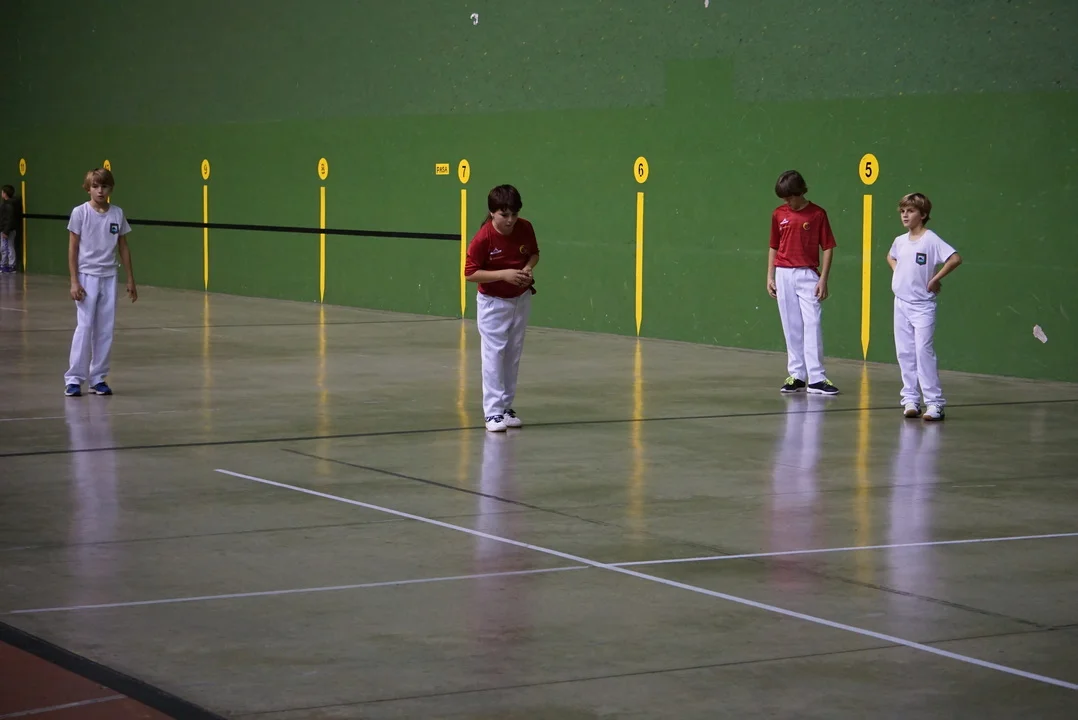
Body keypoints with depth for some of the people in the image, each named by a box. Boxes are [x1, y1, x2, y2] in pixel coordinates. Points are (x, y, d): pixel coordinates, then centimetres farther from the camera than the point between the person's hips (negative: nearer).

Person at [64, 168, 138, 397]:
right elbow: (72, 249, -4)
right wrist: (74, 281, -10)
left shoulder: (117, 214, 4)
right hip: (87, 276, -4)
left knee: (105, 330, 4)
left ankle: (98, 378, 12)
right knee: (85, 327, -8)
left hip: (109, 277, 4)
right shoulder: (80, 213, -6)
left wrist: (130, 280, 11)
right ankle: (74, 379, -2)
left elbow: (123, 248, 11)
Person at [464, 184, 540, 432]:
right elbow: (470, 273, -20)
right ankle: (493, 412, -4)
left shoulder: (525, 228, -10)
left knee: (513, 355, 12)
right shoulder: (482, 239, -23)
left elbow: (534, 253, 8)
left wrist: (528, 267, -14)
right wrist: (503, 274, -28)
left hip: (521, 300, 5)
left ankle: (506, 406, 23)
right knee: (494, 355, -7)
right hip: (493, 302, -5)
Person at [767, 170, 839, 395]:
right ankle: (796, 376, 11)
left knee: (812, 325, -8)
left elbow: (828, 248, -2)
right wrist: (770, 276, 10)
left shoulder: (817, 214, -4)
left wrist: (823, 280, -7)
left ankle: (816, 378, -8)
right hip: (784, 275, 4)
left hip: (808, 275, -4)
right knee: (791, 328, 6)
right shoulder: (778, 214, 7)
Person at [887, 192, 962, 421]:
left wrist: (935, 279, -16)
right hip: (901, 303, 7)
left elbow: (955, 259, -22)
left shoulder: (931, 240, -12)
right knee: (904, 353, 7)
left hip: (923, 305, -7)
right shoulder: (900, 241, 9)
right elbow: (891, 257, 32)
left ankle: (934, 402, -11)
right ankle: (910, 399, 13)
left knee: (923, 351, -13)